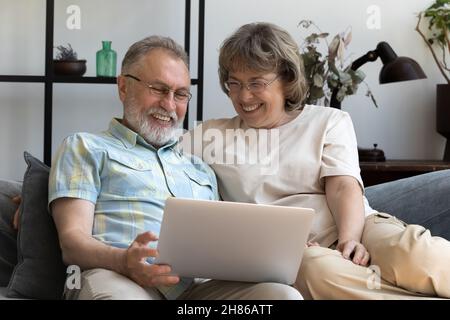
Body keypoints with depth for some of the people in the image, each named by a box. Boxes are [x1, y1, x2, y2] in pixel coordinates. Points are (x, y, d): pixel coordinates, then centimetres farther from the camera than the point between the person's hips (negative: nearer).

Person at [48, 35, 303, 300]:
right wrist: (124, 261, -22)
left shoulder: (201, 169, 33)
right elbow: (72, 241, 3)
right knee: (115, 292, -44)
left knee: (284, 294, -26)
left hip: (197, 285, 6)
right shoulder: (85, 148, 17)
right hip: (117, 279, -6)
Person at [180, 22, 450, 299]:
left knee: (412, 252, -36)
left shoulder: (329, 121, 16)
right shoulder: (211, 134, 20)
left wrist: (349, 240, -19)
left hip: (351, 228, 1)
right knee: (316, 269, -39)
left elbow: (343, 187, -1)